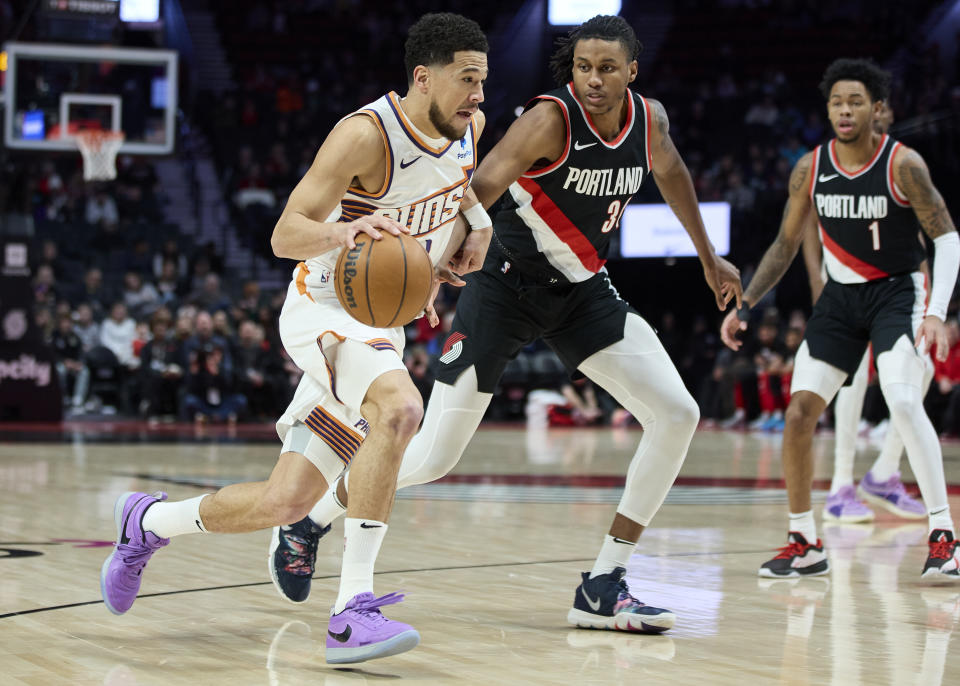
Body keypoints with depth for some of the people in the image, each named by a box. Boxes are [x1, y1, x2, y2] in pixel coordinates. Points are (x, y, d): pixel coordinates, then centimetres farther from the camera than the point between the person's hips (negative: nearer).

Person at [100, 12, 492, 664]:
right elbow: (285, 235, -24)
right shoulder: (366, 134, -22)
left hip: (381, 326, 7)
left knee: (282, 503, 5)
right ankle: (354, 607, -33)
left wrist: (475, 218, 7)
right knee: (399, 408, -38)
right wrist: (344, 228, -44)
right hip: (325, 310, -7)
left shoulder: (470, 126, 0)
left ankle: (149, 521, 32)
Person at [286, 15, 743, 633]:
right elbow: (481, 189, -36)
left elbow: (672, 175, 18)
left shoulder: (650, 118, -4)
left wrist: (709, 258, 29)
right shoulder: (551, 119, -24)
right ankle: (311, 521, 22)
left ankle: (603, 586, -3)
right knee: (433, 458, -5)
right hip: (507, 287, -6)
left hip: (582, 289, 6)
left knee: (677, 415, -10)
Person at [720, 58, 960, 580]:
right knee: (799, 412, -4)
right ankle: (804, 544, 9)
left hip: (896, 291, -5)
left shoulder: (902, 164, -16)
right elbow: (786, 244, 9)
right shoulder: (809, 169, -3)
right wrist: (745, 305, 3)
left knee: (904, 402, -26)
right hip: (840, 296, 5)